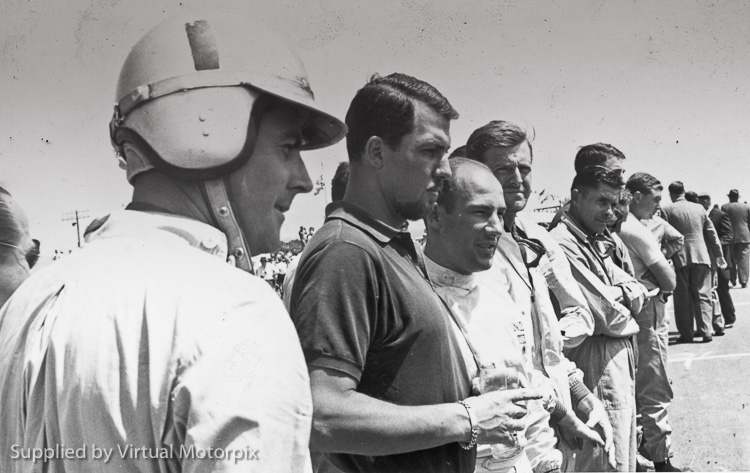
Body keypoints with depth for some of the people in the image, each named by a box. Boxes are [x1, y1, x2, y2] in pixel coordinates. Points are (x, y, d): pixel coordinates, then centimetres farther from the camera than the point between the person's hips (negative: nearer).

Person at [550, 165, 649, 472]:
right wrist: (626, 314, -1)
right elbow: (607, 316, -21)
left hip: (621, 359, 10)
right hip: (598, 364, -10)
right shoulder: (563, 244, -19)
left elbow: (638, 295, 9)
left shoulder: (597, 242, 12)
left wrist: (619, 292, -12)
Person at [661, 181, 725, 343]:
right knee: (702, 296, 9)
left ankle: (686, 334, 8)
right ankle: (706, 331, 6)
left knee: (683, 298, 6)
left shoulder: (666, 210, -5)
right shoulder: (699, 208, 6)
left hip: (679, 259, -2)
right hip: (701, 257, 2)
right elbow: (712, 233, 11)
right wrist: (719, 255, 18)